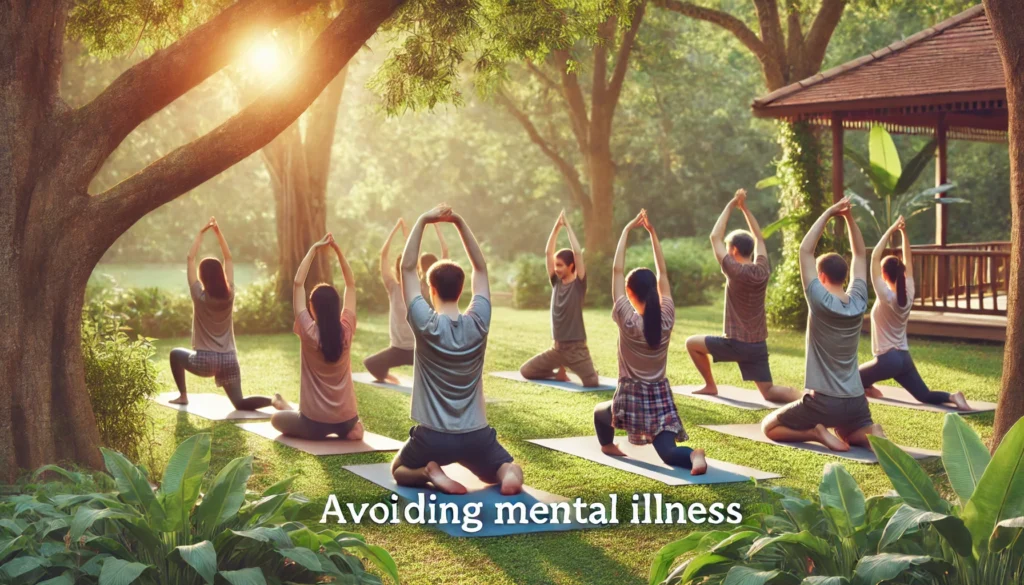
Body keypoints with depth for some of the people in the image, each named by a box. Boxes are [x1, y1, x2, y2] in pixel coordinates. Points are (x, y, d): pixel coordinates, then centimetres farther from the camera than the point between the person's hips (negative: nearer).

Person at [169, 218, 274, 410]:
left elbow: (191, 258, -2)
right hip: (228, 360, 2)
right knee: (240, 403, 4)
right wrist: (218, 231, 7)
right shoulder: (229, 295, -1)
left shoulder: (199, 296, -8)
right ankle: (273, 401, -24)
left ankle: (183, 396, 23)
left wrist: (201, 232, 0)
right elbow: (228, 258, 8)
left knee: (175, 354, 28)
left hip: (204, 360, -2)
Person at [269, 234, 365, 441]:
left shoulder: (308, 332, -15)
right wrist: (338, 250, -3)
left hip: (314, 424, 0)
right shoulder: (346, 330, -8)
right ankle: (346, 430, 19)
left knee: (277, 419, 31)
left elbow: (298, 283, -9)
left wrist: (314, 249, -7)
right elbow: (351, 284, 2)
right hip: (347, 421, 0)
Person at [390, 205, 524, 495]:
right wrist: (460, 223, -5)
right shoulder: (478, 323, -8)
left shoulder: (426, 325, -14)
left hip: (433, 437, -1)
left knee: (400, 471, 27)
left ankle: (429, 473, -7)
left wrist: (423, 221, -12)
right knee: (507, 471, 24)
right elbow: (480, 267, 1)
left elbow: (407, 268, -10)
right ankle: (509, 473, -14)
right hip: (476, 436, 2)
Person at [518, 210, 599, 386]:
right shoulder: (556, 282, 7)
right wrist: (557, 226, -3)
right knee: (525, 371, 0)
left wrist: (567, 226, -12)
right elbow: (548, 253, 4)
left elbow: (578, 253, -17)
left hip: (576, 347, -5)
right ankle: (560, 373, 22)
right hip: (557, 347, 5)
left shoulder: (579, 284, -7)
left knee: (592, 383, -21)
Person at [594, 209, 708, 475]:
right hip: (661, 397, 2)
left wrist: (627, 230, -10)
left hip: (631, 398, -2)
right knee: (669, 453, -5)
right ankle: (692, 454, -34)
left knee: (599, 411, 30)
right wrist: (652, 232, 2)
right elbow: (662, 273, 2)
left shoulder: (627, 320, -15)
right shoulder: (667, 318, -6)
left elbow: (617, 270, -12)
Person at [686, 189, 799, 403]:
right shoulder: (762, 270, 1)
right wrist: (744, 208, 16)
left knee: (692, 343, 15)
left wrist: (730, 206, -4)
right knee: (769, 391, 7)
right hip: (758, 345, 5)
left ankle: (710, 386, 17)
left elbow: (715, 237, -10)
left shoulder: (736, 272, -15)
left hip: (735, 344, -5)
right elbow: (759, 238, 17)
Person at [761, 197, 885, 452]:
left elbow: (805, 250, -13)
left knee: (769, 427, 15)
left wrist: (829, 213, -10)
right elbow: (859, 255, 10)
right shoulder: (858, 302, -1)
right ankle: (870, 434, -4)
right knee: (851, 436, 31)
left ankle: (817, 433, -9)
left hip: (823, 402, -4)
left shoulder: (821, 303, -15)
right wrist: (849, 217, 4)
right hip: (855, 401, 4)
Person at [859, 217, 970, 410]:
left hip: (887, 360, -6)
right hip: (904, 358, 6)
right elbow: (908, 260, 9)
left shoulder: (886, 296, -16)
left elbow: (875, 257, -19)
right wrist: (903, 232, 5)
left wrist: (891, 231, -18)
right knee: (925, 396, 10)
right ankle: (952, 397, -13)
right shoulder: (908, 294, 0)